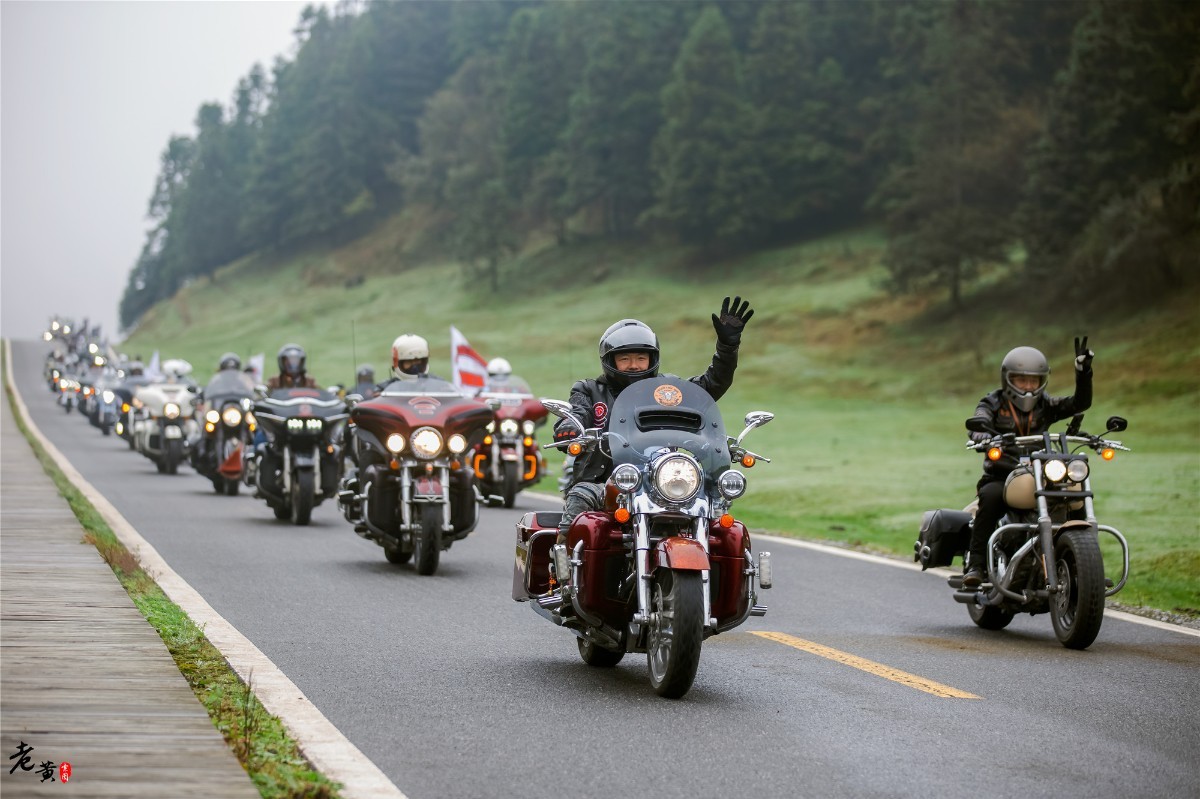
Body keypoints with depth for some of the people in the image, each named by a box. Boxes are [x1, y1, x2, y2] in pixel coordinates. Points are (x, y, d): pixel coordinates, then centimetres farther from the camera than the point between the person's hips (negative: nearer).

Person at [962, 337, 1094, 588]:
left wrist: (1083, 371, -17)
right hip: (1000, 476, -3)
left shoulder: (1045, 405, 12)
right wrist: (987, 440, -40)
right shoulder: (992, 405, 4)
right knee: (991, 497, -36)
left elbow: (1080, 403, -2)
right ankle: (975, 563, -34)